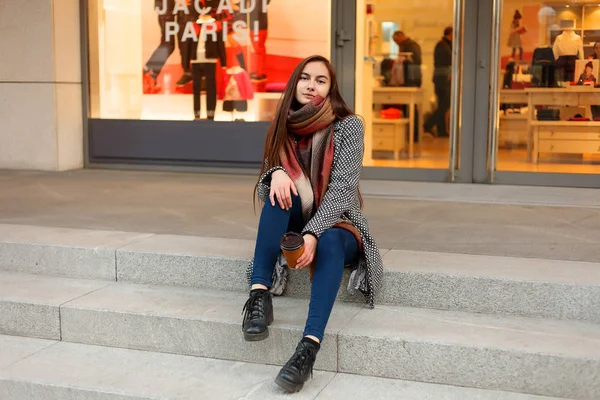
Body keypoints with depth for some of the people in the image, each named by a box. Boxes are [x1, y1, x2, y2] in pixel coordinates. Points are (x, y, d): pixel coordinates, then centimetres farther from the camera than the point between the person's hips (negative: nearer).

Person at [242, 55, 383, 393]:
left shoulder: (349, 125, -8)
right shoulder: (285, 126, 5)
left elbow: (342, 188, -19)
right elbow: (266, 187, -1)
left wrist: (313, 234, -34)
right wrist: (276, 173, -27)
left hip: (337, 225, -3)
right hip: (296, 226, 3)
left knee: (329, 243, -37)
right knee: (281, 189, -27)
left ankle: (309, 347, -52)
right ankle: (259, 296, -37)